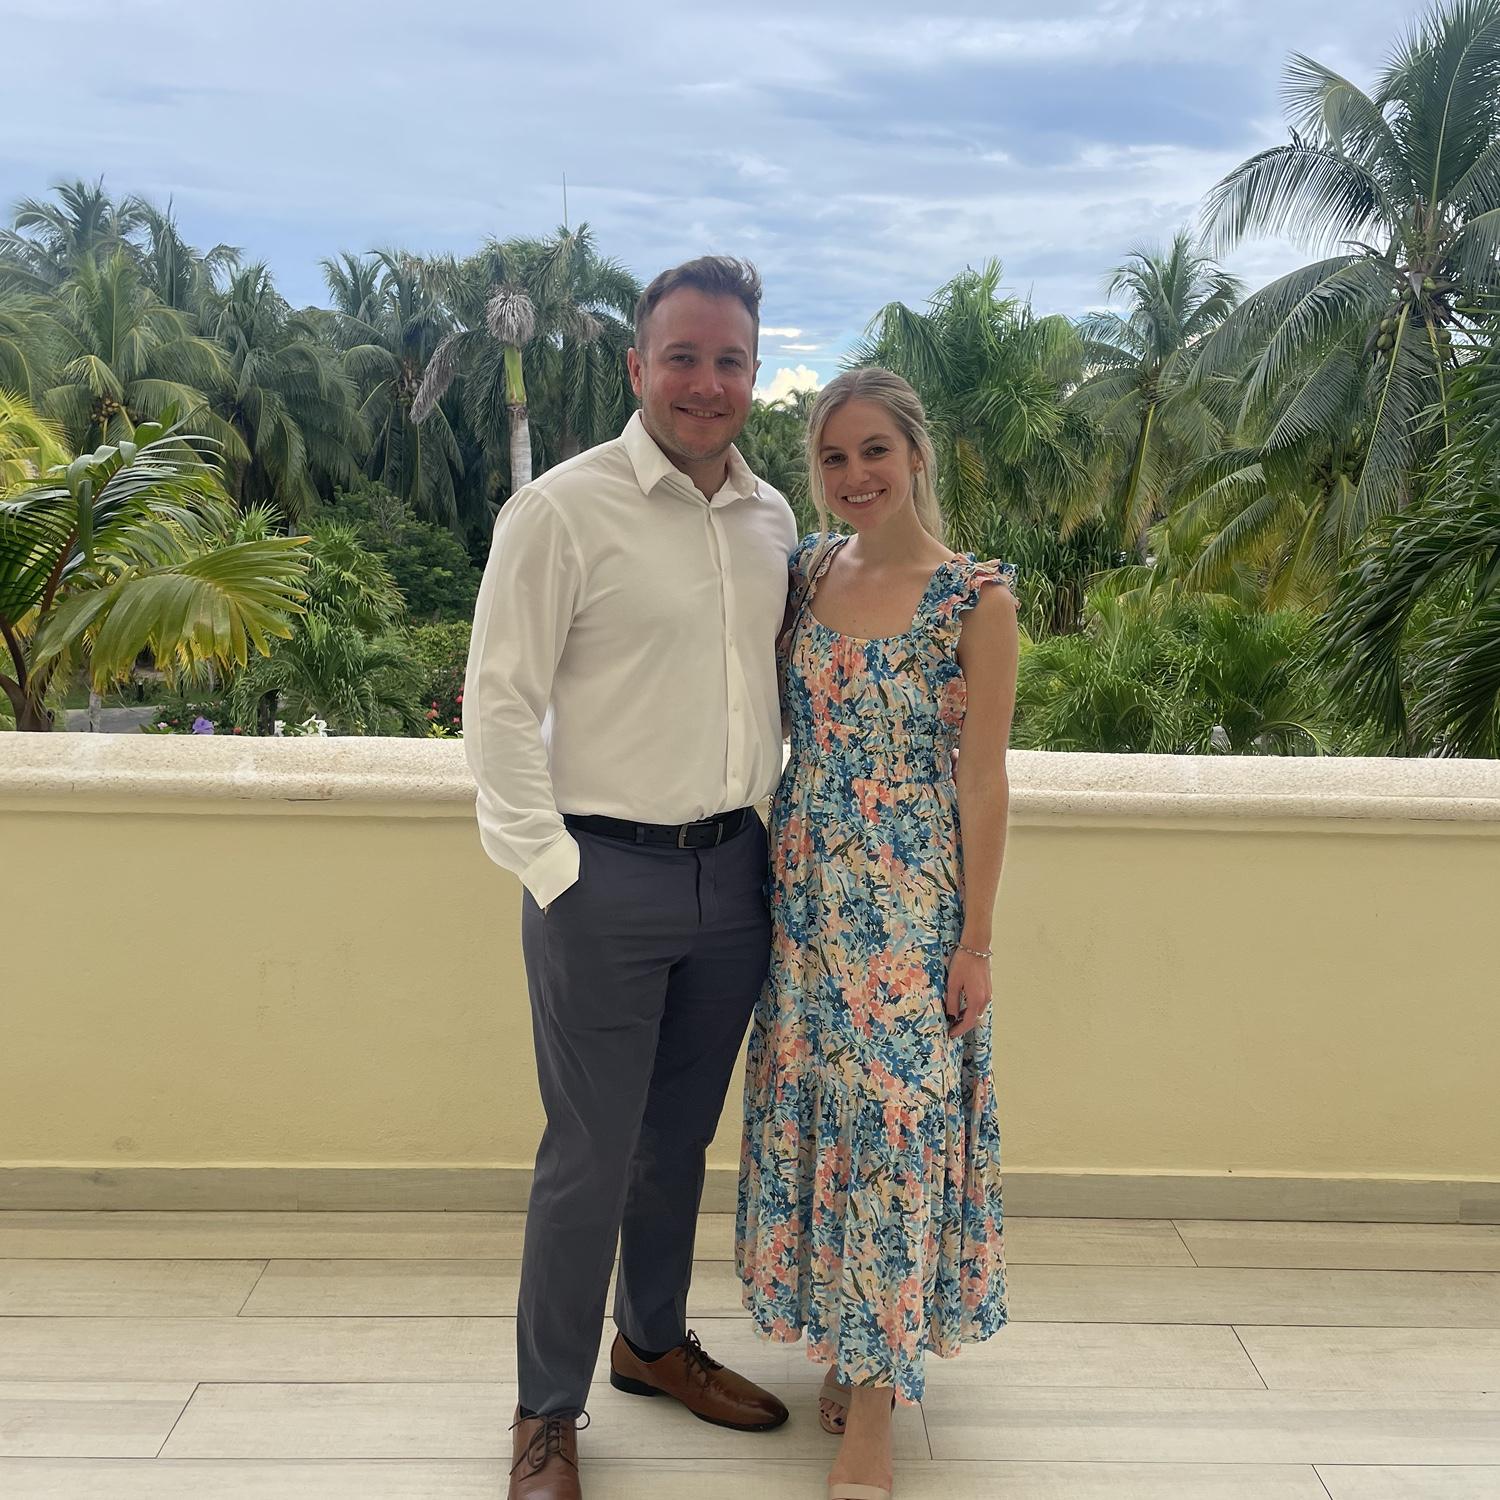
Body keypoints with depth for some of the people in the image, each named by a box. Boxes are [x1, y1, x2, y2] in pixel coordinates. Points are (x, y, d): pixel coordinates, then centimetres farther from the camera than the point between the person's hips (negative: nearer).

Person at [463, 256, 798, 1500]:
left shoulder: (773, 519, 8)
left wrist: (771, 820, 12)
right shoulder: (564, 508, -10)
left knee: (683, 1136, 19)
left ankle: (656, 1341, 40)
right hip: (606, 877, -5)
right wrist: (546, 864, -13)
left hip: (733, 871, 5)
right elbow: (500, 697, -11)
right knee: (590, 1156, 4)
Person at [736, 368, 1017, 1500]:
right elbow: (787, 727, 11)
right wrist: (776, 883, 5)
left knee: (895, 1125, 2)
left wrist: (975, 941, -9)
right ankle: (846, 1333, 34)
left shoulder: (975, 596, -10)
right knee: (813, 1114, 13)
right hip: (805, 892, 5)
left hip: (912, 904, -5)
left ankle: (873, 1408, 17)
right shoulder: (808, 571, 5)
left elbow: (982, 782, -9)